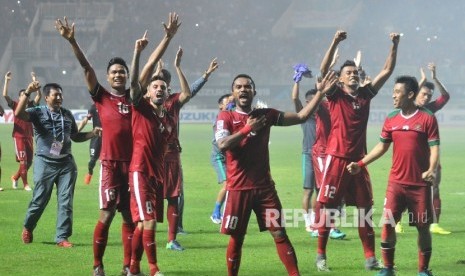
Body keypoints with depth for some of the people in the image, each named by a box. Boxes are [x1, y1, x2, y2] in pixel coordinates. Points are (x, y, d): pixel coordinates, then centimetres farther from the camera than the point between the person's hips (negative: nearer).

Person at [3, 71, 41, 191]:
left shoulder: (31, 105, 7)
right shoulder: (15, 105, 0)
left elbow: (39, 95, -2)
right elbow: (5, 95, -10)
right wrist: (7, 80, -15)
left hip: (29, 136, 4)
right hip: (18, 137, -4)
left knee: (29, 162, 9)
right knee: (23, 161, -8)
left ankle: (15, 177, 30)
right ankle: (25, 184, -2)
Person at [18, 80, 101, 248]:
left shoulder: (67, 114, 12)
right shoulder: (38, 112, -2)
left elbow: (75, 136, 23)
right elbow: (18, 114, -20)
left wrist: (93, 133, 7)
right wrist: (27, 92, -28)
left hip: (66, 163, 4)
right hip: (45, 163, -4)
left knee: (66, 202, -1)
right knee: (39, 200, 2)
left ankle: (62, 237, 4)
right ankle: (28, 228, 27)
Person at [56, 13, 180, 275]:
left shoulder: (134, 96, 7)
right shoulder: (101, 97, 2)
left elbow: (150, 65, 5)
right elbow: (87, 67, -7)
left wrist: (168, 37, 2)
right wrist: (72, 41, -17)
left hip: (134, 162, 3)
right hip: (110, 163, -3)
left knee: (130, 216, 7)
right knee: (106, 215, -6)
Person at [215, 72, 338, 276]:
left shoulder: (266, 115, 8)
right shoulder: (225, 117, -2)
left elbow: (301, 117, 10)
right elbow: (222, 144, -19)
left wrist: (320, 93, 4)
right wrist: (248, 128, -14)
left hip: (264, 186, 3)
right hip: (238, 188, -3)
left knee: (279, 233, 1)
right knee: (236, 238, 4)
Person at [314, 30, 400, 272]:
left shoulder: (366, 94, 9)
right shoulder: (335, 95, -1)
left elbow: (387, 71, 10)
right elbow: (323, 70, -16)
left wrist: (394, 46, 0)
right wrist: (335, 43, -25)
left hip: (359, 159, 4)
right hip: (337, 158, -4)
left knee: (365, 208, 5)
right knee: (328, 207, -2)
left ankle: (370, 257, 9)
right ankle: (320, 255, 5)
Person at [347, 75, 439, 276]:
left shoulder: (427, 118, -7)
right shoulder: (391, 119, 6)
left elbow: (434, 147, -10)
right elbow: (382, 146, 14)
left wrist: (431, 170, -26)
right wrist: (360, 164, 8)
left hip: (420, 183, -3)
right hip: (396, 182, 3)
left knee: (423, 227, 3)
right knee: (387, 223, -3)